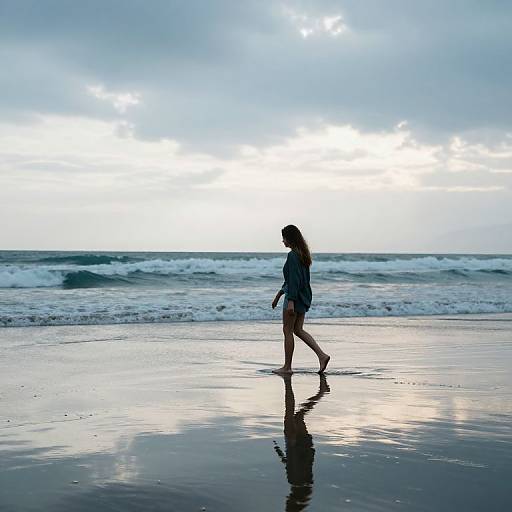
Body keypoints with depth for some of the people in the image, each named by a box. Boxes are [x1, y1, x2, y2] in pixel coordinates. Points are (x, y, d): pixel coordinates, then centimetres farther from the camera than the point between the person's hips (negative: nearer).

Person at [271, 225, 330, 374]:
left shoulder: (293, 256, -15)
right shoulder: (302, 254, 15)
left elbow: (294, 279, -22)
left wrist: (290, 301, -25)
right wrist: (279, 294, 28)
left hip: (294, 297, -10)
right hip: (304, 297, 10)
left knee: (288, 331, 0)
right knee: (298, 330, 14)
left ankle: (287, 367, 5)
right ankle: (322, 355, 3)